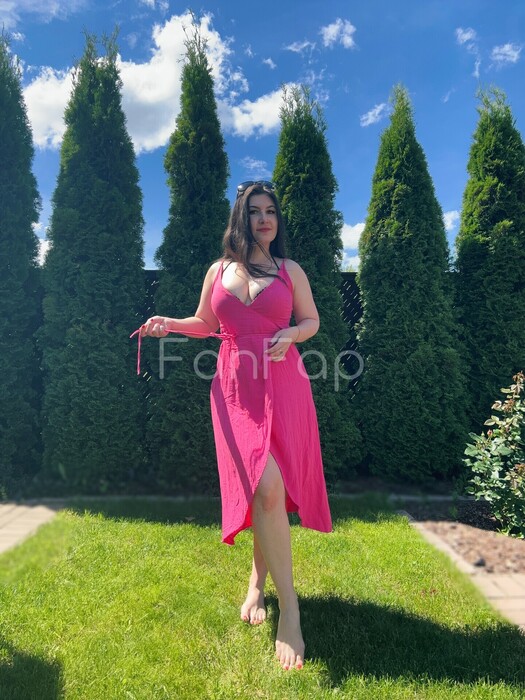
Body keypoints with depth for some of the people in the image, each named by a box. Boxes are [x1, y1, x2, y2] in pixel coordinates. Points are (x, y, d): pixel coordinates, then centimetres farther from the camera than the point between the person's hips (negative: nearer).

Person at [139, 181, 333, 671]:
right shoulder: (218, 271, 13)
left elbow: (312, 321, 14)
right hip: (235, 388, 0)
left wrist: (291, 335, -7)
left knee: (268, 488, 0)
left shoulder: (290, 271, 10)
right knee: (265, 487, -14)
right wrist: (169, 324, 3)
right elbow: (205, 324, 21)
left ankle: (257, 580, 28)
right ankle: (289, 609, -1)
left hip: (283, 386, 0)